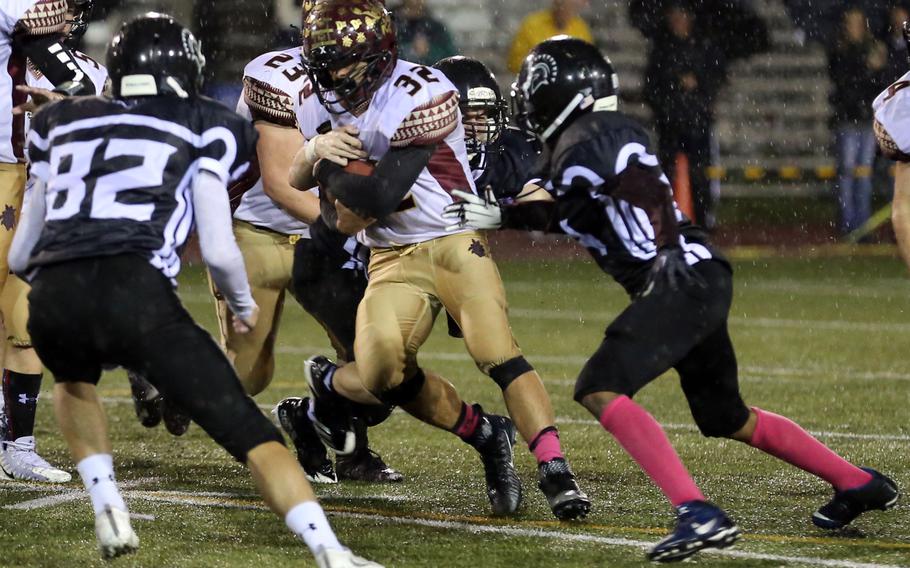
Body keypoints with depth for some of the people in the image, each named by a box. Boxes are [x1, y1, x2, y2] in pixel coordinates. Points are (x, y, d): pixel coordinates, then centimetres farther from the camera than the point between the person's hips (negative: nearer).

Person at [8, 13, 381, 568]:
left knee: (75, 381, 38)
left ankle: (109, 512, 22)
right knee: (248, 432, 3)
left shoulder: (62, 123, 27)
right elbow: (218, 252, 9)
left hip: (53, 299, 3)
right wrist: (245, 304, 30)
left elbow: (20, 255, 29)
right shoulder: (204, 128, 17)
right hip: (136, 293, -3)